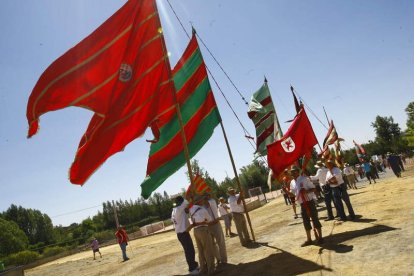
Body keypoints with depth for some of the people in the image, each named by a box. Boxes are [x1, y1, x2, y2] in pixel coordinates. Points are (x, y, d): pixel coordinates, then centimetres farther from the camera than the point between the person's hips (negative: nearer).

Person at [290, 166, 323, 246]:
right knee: (306, 222, 13)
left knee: (315, 219, 3)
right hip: (302, 204, 6)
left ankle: (320, 237, 17)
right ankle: (309, 239, 25)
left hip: (309, 202, -6)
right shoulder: (292, 183, 7)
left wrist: (306, 191, -25)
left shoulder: (305, 179, -10)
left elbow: (314, 188, -9)